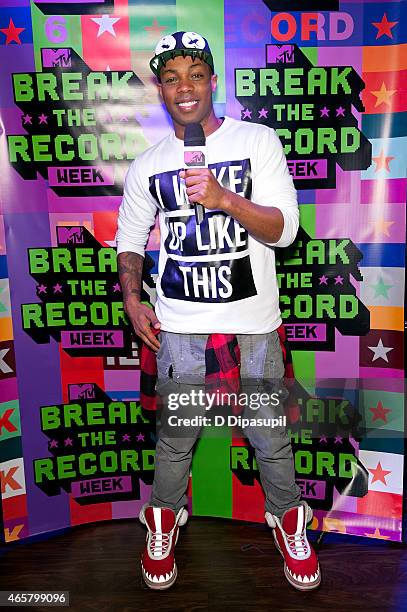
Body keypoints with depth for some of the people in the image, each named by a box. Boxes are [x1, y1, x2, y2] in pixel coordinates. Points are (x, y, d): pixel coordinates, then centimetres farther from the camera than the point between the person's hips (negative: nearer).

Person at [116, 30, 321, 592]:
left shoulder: (258, 141, 0)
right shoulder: (147, 166, 6)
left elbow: (284, 229, -7)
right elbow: (129, 242, 15)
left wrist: (225, 198, -22)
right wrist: (132, 299, -1)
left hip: (254, 325, -1)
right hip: (179, 328, 1)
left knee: (271, 438, 10)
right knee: (174, 439, 10)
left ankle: (287, 517, 39)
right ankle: (165, 519, 39)